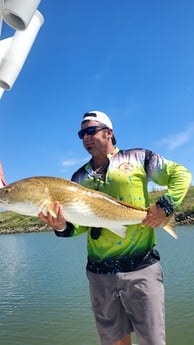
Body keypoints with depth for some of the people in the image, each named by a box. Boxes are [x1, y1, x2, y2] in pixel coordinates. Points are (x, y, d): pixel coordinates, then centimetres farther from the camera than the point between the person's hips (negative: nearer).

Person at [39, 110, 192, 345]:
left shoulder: (137, 158, 2)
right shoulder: (80, 177, 11)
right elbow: (80, 224, 7)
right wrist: (62, 227, -14)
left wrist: (165, 205, -11)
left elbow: (181, 174, 4)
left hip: (141, 268, -3)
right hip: (100, 273, 4)